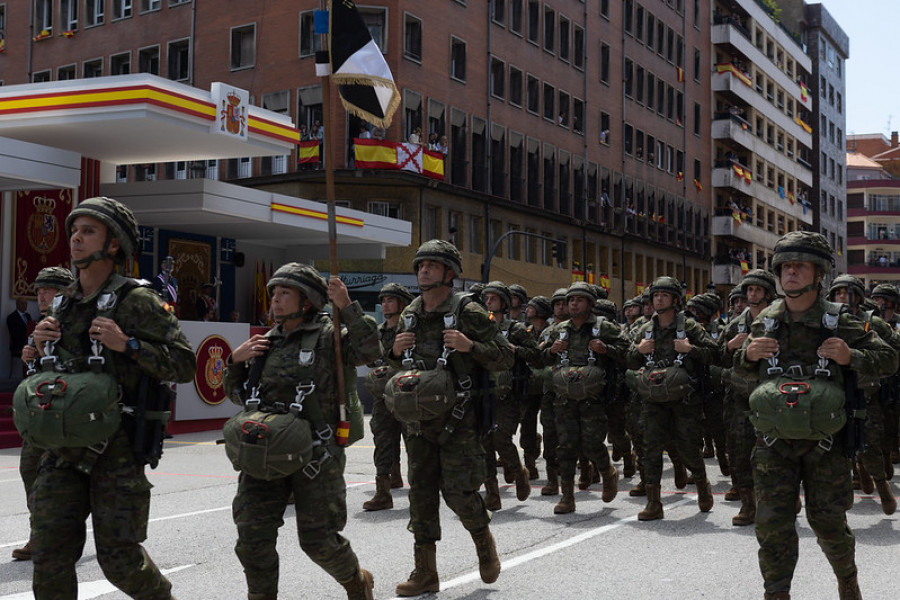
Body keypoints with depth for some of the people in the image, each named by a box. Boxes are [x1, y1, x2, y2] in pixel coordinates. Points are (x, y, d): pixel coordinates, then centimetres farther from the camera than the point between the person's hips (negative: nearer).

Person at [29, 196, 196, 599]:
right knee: (50, 554, 3)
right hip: (63, 448, 6)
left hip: (116, 449, -6)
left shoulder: (137, 302, -7)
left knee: (119, 557, 0)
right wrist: (39, 346, 4)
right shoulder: (63, 305, 13)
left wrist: (128, 344, -20)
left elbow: (184, 365, -10)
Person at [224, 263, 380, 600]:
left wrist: (347, 307, -21)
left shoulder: (327, 336, 0)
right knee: (252, 536, -4)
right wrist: (236, 360, 5)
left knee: (318, 539, 2)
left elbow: (369, 351, -17)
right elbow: (237, 394, 22)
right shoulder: (266, 343, 16)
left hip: (315, 454, -5)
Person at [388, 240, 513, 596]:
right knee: (421, 492, 6)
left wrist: (470, 346, -21)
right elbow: (400, 366, 23)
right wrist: (396, 351, 0)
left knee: (458, 490, -7)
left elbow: (505, 359, -6)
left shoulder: (468, 313, -7)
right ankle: (426, 573, 13)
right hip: (419, 418, 5)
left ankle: (484, 541, 24)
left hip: (459, 419, -5)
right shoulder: (409, 316, 10)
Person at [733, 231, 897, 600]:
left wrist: (850, 357, -17)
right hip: (774, 440, 2)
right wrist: (748, 354, -7)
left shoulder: (839, 323, -3)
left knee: (828, 521, 7)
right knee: (772, 523, -3)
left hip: (824, 440, -1)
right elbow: (741, 371, 17)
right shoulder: (765, 322, 3)